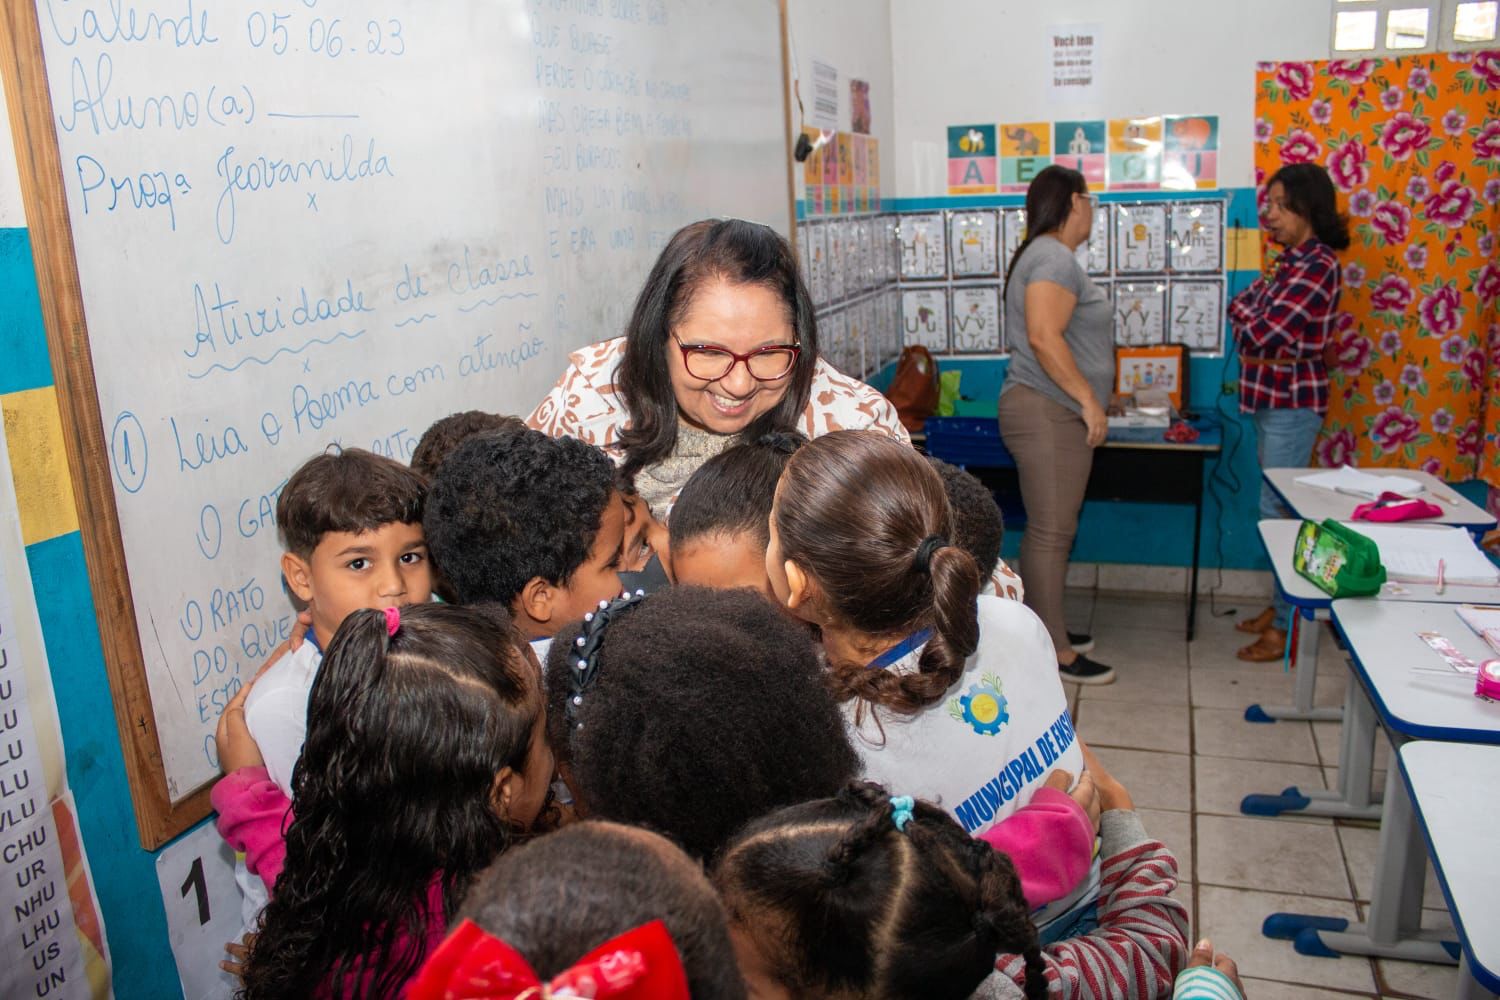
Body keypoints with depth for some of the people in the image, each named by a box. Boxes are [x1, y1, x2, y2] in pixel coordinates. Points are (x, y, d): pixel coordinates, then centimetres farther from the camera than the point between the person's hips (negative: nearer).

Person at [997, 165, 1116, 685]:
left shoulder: (1048, 255, 20)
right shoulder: (1054, 257, -14)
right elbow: (1043, 338, -25)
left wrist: (1083, 400, 30)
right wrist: (1089, 399, -21)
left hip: (1053, 413, 11)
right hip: (1047, 413, -11)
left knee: (1048, 529, 16)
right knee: (1052, 532, -6)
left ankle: (1042, 627, 26)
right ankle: (1054, 651, 0)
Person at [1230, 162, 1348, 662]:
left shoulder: (1317, 265, -16)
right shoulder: (1290, 261, 14)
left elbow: (1259, 328, -20)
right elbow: (1243, 309, 14)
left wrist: (1247, 308, -1)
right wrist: (1256, 337, -5)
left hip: (1292, 401, -9)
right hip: (1270, 397, 9)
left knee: (1279, 509, -6)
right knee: (1279, 508, 14)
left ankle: (1287, 627, 2)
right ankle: (1282, 605, 25)